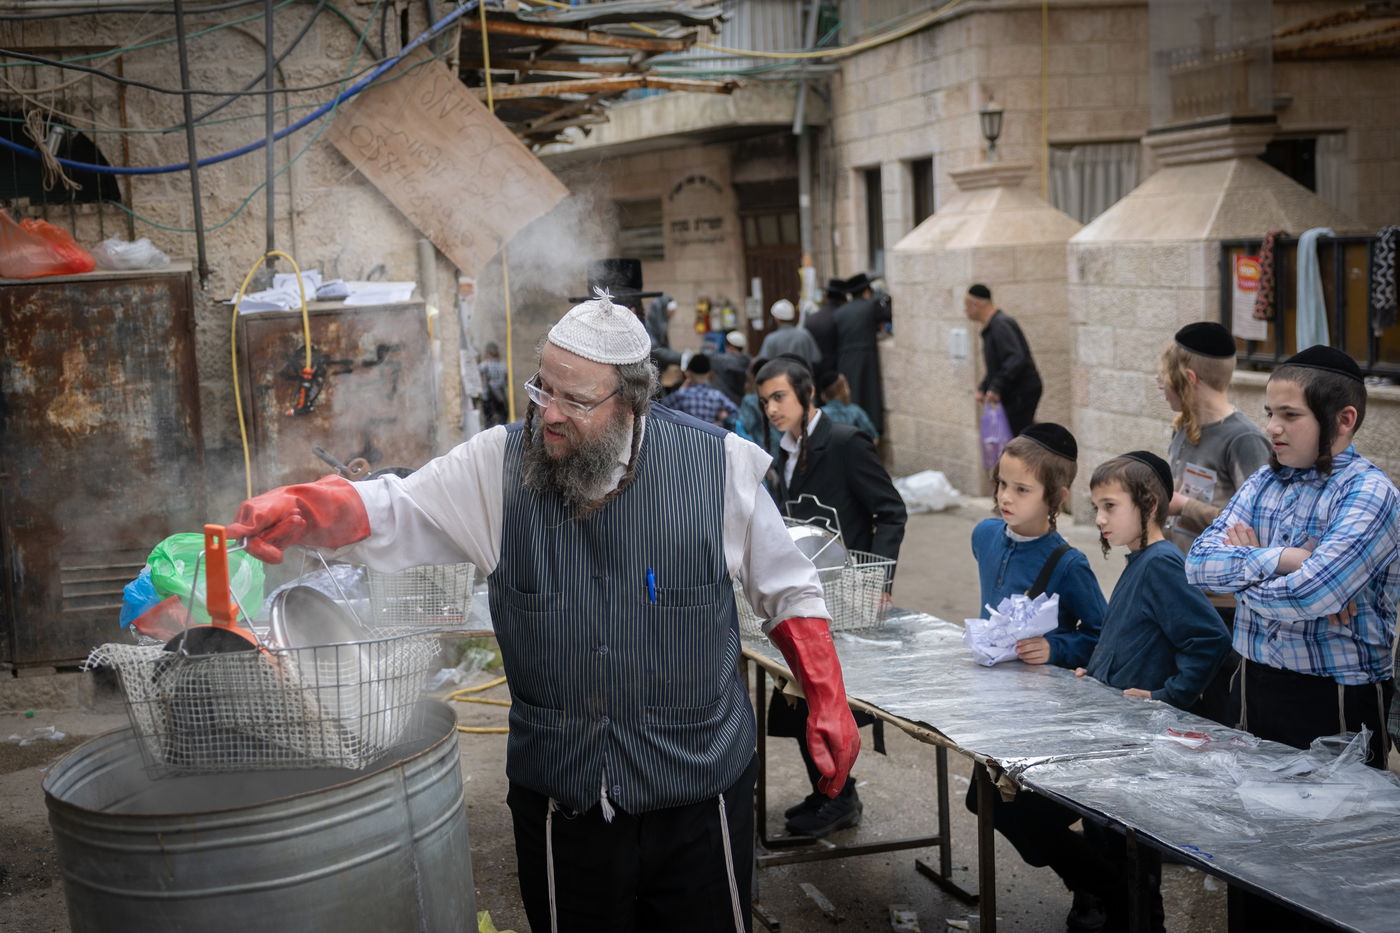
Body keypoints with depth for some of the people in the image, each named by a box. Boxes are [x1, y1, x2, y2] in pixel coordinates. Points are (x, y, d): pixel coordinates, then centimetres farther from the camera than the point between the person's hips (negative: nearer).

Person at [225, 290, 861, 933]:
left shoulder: (717, 466, -8)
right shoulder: (498, 468, -6)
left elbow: (788, 593, 3)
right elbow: (386, 512, -10)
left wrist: (828, 703, 1)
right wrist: (296, 509, -30)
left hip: (698, 801, -1)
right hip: (558, 803, 1)